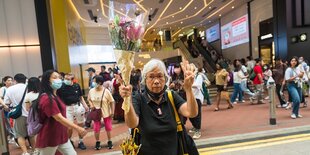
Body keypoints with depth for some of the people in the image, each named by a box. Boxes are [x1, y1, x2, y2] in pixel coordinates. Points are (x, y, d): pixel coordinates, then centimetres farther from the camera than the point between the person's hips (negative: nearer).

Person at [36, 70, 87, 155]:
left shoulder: (55, 96, 10)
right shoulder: (47, 98, -21)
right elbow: (59, 118, -28)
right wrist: (77, 128, -31)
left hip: (61, 135, 9)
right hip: (49, 138, -9)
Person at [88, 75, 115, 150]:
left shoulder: (106, 91, -16)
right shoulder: (91, 91, -6)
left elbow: (111, 102, -10)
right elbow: (89, 99, 12)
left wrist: (112, 112, -11)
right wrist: (91, 104, -9)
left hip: (106, 113, -2)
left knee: (108, 128, 10)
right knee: (96, 128, 8)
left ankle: (109, 141, 30)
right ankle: (97, 142, 30)